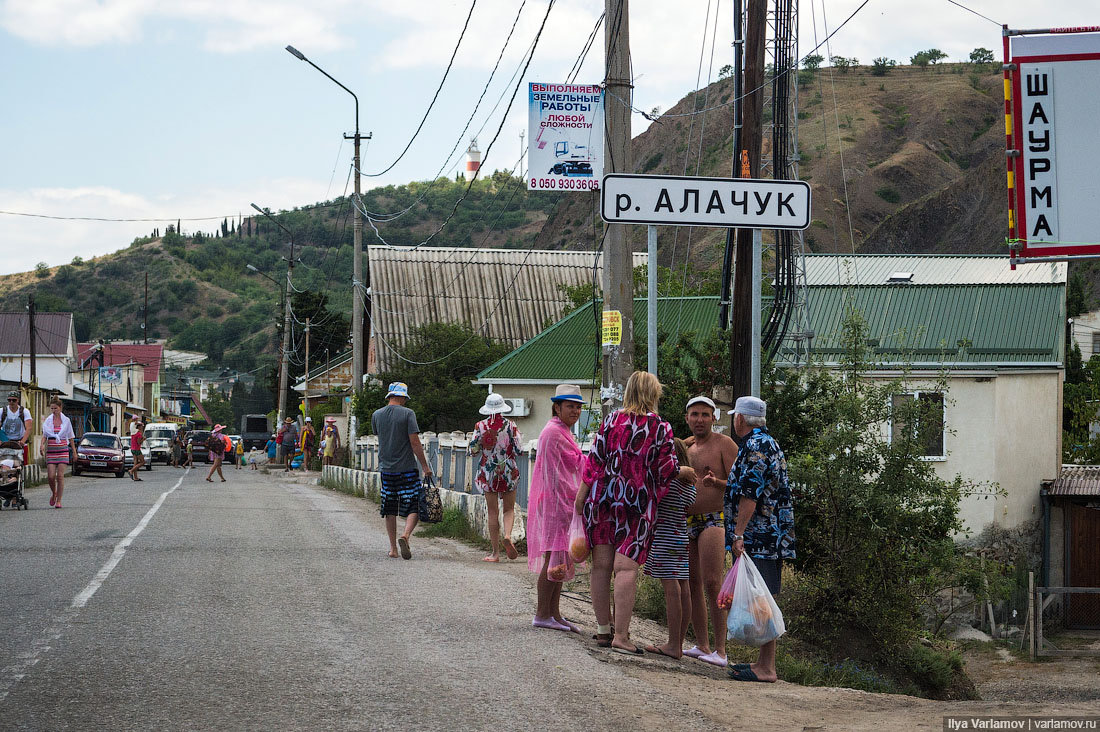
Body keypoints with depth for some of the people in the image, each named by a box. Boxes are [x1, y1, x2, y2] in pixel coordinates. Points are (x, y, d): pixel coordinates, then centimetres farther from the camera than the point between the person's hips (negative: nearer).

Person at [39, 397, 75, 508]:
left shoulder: (66, 420, 5)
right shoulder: (47, 421, 6)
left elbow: (71, 437, 10)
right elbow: (44, 435, 5)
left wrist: (74, 452, 9)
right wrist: (42, 445, -16)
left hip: (63, 451, -1)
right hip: (51, 451, 1)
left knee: (60, 476, -8)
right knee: (51, 476, -7)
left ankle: (58, 500, -4)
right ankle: (53, 493, 23)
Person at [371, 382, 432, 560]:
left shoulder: (376, 415, 4)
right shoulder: (407, 414, -8)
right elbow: (414, 441, -12)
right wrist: (425, 466, -6)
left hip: (386, 469, 4)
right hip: (407, 469, -4)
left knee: (390, 510, 12)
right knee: (413, 508, 1)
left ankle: (393, 548, 13)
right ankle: (405, 535, -24)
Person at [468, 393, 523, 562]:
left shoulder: (481, 426, -6)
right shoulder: (510, 425, -6)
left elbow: (473, 450, -5)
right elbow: (518, 450, -7)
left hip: (488, 472, 0)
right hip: (508, 470, 0)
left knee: (493, 512, 4)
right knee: (509, 509, 11)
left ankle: (495, 553, 4)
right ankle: (507, 535, -19)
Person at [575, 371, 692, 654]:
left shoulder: (611, 420, 2)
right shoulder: (660, 427, -4)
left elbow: (595, 459, 0)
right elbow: (665, 468, -4)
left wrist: (581, 494, 4)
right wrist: (682, 471, 17)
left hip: (603, 496, 3)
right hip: (638, 502, -3)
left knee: (601, 564, 8)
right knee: (626, 566, -6)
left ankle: (603, 629, 15)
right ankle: (621, 636, -11)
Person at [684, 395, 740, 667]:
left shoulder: (724, 443, -4)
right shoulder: (686, 446, 17)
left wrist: (716, 483, -28)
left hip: (715, 520, -7)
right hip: (687, 522, 7)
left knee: (712, 584, -16)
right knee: (692, 584, 6)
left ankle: (721, 650, -17)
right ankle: (702, 645, 13)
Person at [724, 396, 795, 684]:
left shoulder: (755, 446, -12)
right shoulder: (768, 443, 21)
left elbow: (750, 495, -20)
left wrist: (738, 534, -21)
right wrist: (722, 484, 44)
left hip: (759, 538, -11)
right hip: (771, 538, 11)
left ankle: (766, 668, -12)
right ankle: (764, 661, 17)